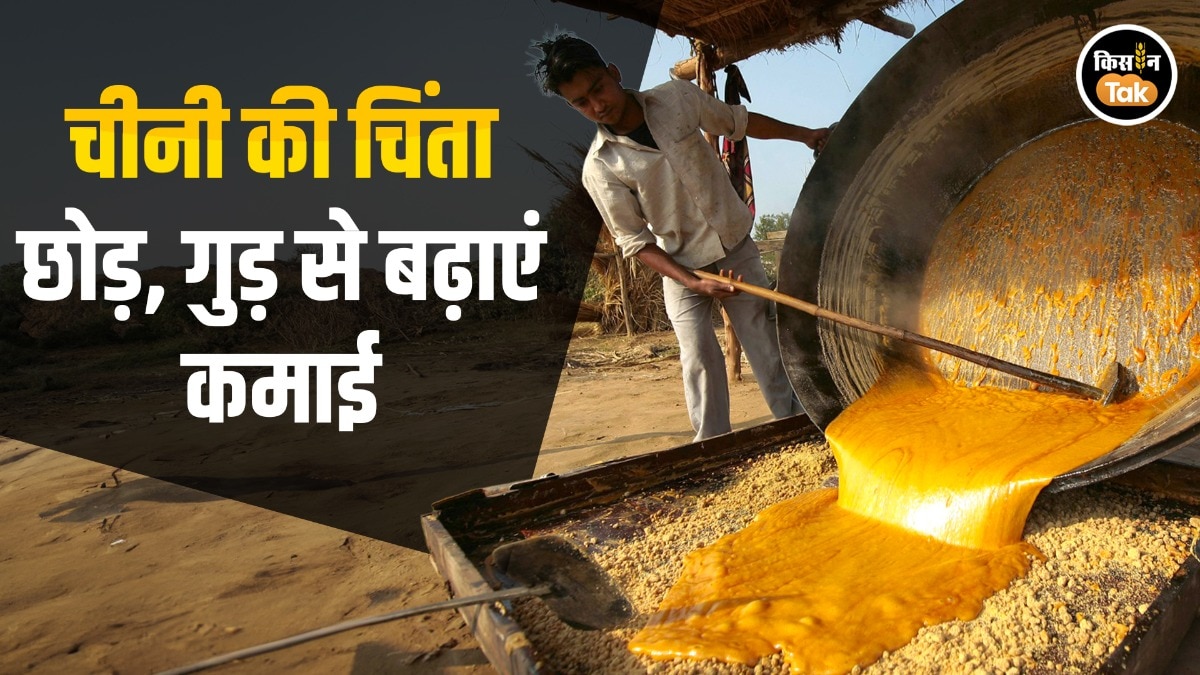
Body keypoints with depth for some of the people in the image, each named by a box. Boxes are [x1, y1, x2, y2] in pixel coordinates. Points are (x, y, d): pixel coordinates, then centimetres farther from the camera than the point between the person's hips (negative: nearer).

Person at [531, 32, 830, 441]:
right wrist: (694, 283, -20)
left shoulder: (678, 97, -8)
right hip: (681, 269, -2)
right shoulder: (600, 168, -16)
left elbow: (737, 121, 9)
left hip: (738, 249, 3)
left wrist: (803, 134, 9)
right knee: (700, 360, -5)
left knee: (768, 344, 6)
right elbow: (635, 242, -13)